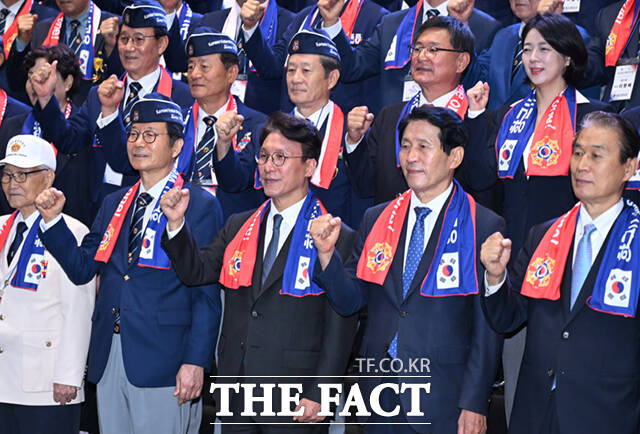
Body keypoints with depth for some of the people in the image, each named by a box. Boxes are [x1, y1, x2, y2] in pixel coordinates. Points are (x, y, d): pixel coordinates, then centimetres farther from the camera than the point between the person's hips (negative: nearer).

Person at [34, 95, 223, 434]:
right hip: (108, 359, 6)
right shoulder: (114, 204, 15)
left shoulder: (200, 206, -4)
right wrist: (52, 219, 0)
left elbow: (207, 292, -9)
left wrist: (196, 361, -15)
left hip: (162, 362, -6)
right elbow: (82, 269, 12)